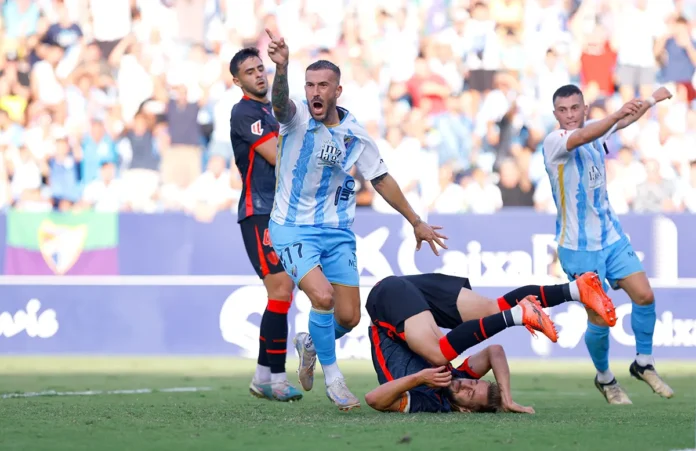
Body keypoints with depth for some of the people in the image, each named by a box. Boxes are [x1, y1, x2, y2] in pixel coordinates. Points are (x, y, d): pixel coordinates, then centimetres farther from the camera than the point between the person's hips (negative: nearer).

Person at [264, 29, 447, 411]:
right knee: (323, 297, -25)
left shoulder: (355, 134, -1)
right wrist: (281, 69, -59)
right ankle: (332, 376, -4)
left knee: (348, 317, 2)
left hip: (337, 231, 4)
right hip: (292, 228, -4)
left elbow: (382, 179, 12)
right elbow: (280, 103, -37)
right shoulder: (296, 117, -12)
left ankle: (310, 344, 37)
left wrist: (416, 221, 15)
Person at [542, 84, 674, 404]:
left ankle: (643, 363, 17)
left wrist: (653, 99, 35)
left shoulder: (595, 132, 3)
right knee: (600, 319, -5)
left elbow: (625, 121, 25)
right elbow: (581, 138, -41)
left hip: (612, 237, 6)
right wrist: (617, 114, -56)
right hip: (579, 248, -6)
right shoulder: (554, 142, -18)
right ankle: (604, 379, 19)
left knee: (644, 296, -4)